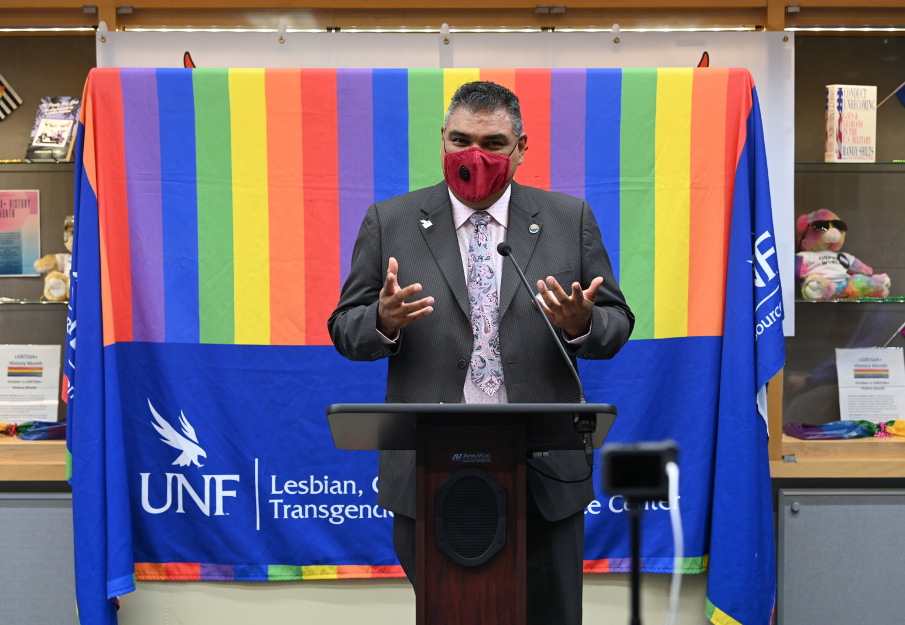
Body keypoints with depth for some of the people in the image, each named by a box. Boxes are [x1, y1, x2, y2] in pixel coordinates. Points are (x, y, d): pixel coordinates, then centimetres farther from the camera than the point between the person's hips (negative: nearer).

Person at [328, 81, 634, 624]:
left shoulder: (570, 218, 5)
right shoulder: (390, 222, 4)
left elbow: (617, 325, 6)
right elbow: (346, 330, 4)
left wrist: (581, 324, -17)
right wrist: (385, 319, -18)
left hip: (544, 477, 1)